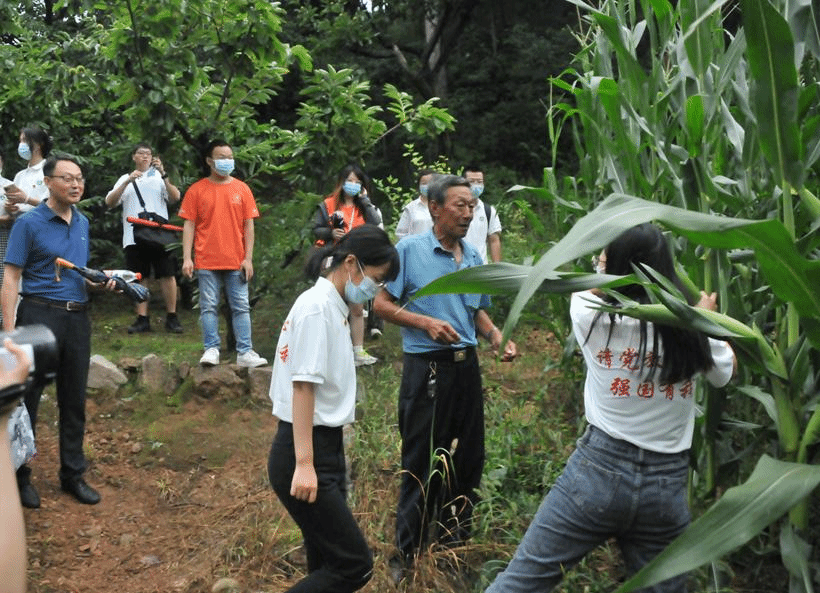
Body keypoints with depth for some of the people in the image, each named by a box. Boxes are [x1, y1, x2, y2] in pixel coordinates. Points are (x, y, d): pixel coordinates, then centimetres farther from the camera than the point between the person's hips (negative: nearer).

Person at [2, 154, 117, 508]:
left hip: (77, 317, 6)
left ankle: (73, 475, 24)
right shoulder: (29, 223, -7)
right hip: (40, 315, -6)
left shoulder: (83, 223, 11)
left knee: (74, 400, 11)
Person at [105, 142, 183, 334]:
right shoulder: (125, 179, 16)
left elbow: (175, 197, -4)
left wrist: (163, 174, -14)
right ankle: (142, 319, 8)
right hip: (133, 237, 2)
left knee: (168, 275, -5)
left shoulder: (160, 177, 13)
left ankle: (172, 317, 2)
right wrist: (128, 181, -9)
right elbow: (110, 202, 2)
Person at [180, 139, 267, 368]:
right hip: (207, 262, -1)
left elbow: (248, 225, 7)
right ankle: (211, 350, 10)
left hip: (236, 262, 1)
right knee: (208, 307, 2)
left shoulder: (241, 189, 8)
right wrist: (187, 258, -6)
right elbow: (189, 225, 2)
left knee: (241, 307, 2)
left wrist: (248, 258, 0)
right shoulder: (197, 190, 4)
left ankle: (244, 352, 6)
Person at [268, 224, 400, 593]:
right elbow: (302, 386, -21)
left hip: (325, 447, 10)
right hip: (304, 452, -10)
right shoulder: (317, 307, -15)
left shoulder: (333, 307, 13)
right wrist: (304, 464, -24)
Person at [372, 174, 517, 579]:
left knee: (468, 456, 14)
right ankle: (408, 554, 18)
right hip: (427, 367, -6)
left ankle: (455, 538, 36)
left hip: (466, 365, 6)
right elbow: (382, 305, -7)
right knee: (420, 462, 2)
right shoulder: (409, 250, -9)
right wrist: (425, 322, -20)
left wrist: (498, 337, 0)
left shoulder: (473, 257, 9)